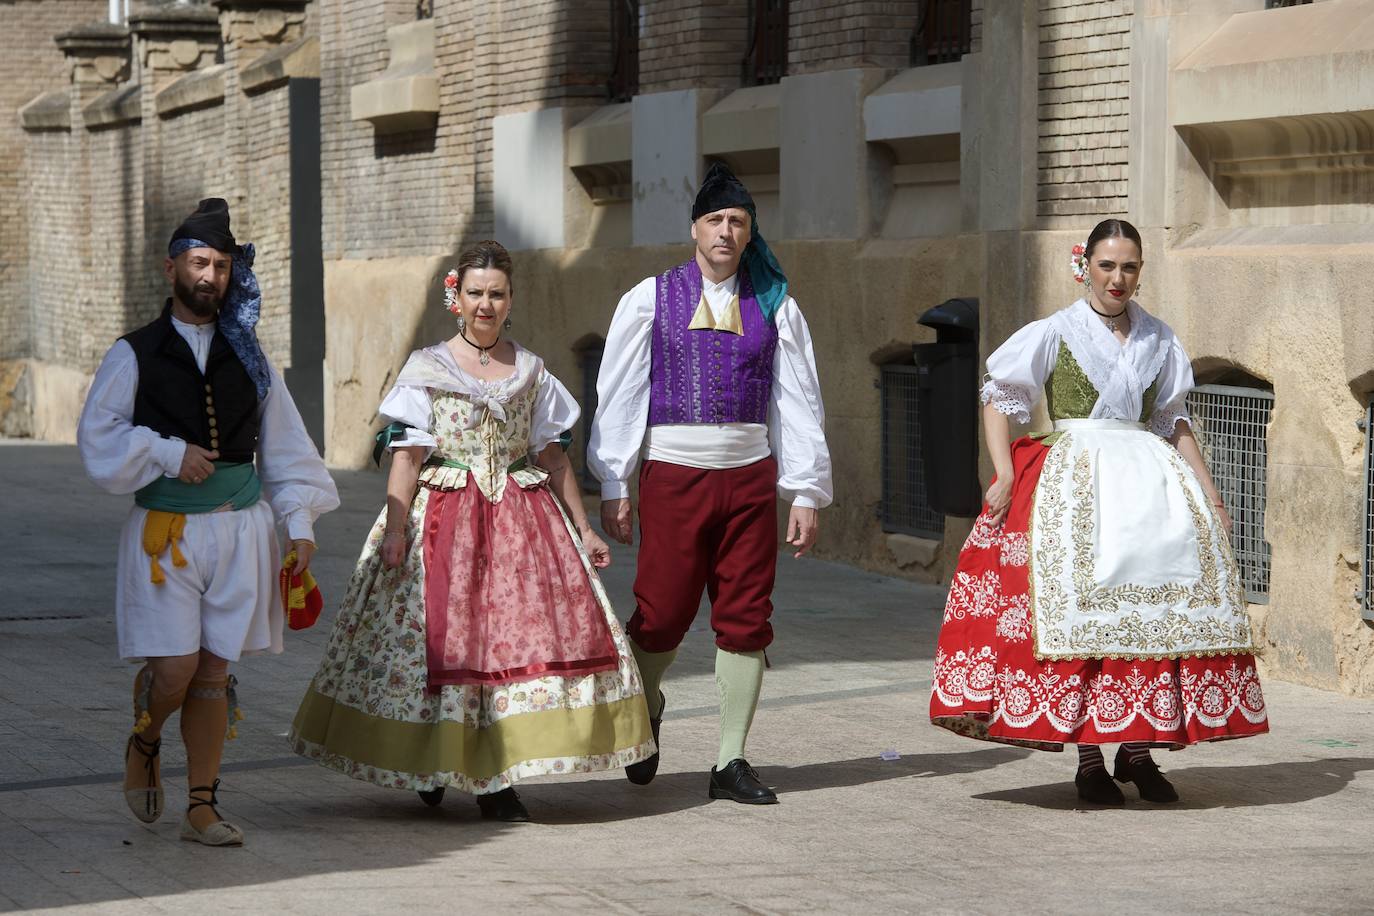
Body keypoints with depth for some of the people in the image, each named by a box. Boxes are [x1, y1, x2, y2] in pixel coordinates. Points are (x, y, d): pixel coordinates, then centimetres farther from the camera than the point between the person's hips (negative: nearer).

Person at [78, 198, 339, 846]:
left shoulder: (247, 359, 11)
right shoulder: (134, 356, 2)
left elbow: (284, 446, 12)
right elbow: (99, 439, -4)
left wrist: (300, 523, 4)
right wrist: (170, 454, -14)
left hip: (240, 526, 3)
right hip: (164, 530, -3)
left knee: (214, 671, 3)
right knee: (173, 668, -10)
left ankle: (202, 809, 10)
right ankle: (143, 743, 24)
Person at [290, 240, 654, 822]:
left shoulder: (530, 371, 11)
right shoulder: (427, 368, 2)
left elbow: (552, 456, 14)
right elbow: (406, 454, -4)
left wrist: (584, 529, 12)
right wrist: (395, 529, -14)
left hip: (522, 520, 3)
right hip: (443, 519, -3)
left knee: (521, 632, -7)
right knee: (442, 635, -6)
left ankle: (494, 778, -3)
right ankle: (431, 763, 13)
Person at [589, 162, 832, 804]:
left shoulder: (774, 307, 9)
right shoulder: (651, 299, 4)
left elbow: (799, 402, 9)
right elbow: (618, 396, 5)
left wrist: (806, 494, 4)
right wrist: (613, 487, 1)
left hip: (750, 474, 2)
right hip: (672, 472, -2)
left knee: (747, 619, 1)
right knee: (663, 613, -4)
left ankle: (731, 764, 9)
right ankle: (645, 706, 28)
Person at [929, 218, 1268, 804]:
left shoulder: (1158, 340, 13)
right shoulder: (1057, 333, 2)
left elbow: (1174, 424, 19)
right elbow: (998, 398, 4)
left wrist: (1210, 495, 13)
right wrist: (1004, 474, -9)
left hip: (1151, 481, 3)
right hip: (1074, 484, -3)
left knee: (1154, 598, -9)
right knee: (1079, 605, -12)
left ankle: (1138, 750, 1)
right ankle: (1088, 758, -6)